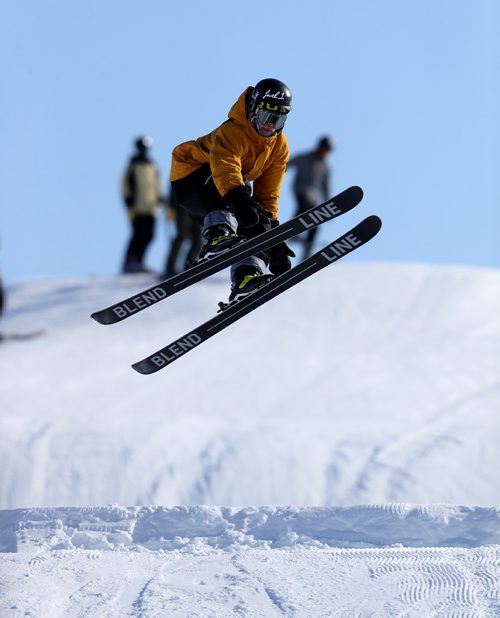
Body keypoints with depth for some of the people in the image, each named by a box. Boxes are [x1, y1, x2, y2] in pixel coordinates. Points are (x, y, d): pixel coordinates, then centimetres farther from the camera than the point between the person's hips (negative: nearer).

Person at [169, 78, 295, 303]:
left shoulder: (279, 147, -3)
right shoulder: (232, 132, -28)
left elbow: (267, 193, 1)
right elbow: (225, 167, -47)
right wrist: (239, 199, -66)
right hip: (191, 177, -8)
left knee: (255, 227, -11)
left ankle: (246, 278, -27)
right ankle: (217, 238, -55)